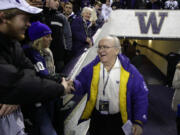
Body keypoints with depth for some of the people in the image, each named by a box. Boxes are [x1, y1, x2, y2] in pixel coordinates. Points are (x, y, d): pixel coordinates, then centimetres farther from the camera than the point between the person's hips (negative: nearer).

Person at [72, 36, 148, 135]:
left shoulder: (129, 71, -15)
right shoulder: (91, 68, -6)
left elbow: (141, 97, -10)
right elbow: (81, 84, 3)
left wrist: (139, 122, -14)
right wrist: (73, 85, -20)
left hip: (119, 120, -2)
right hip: (96, 119, 3)